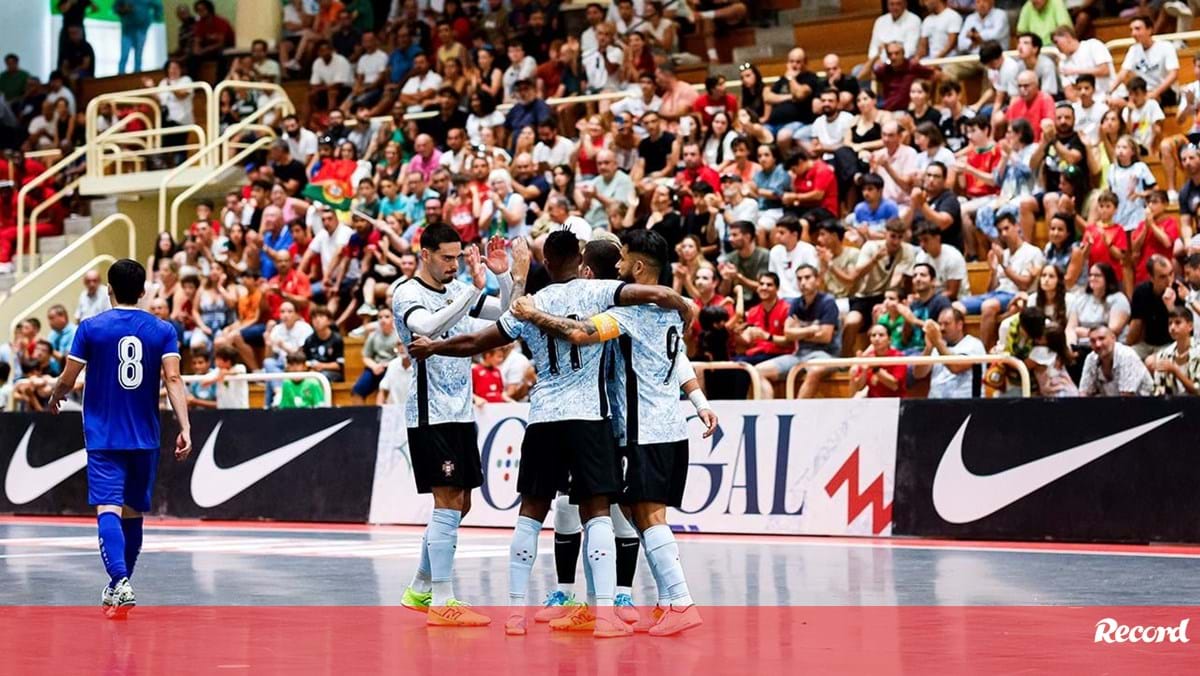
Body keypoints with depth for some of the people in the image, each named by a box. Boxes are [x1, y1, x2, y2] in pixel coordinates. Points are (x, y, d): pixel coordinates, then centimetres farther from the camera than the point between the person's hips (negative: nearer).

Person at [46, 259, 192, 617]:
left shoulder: (91, 328, -3)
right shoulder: (162, 330, 2)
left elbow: (67, 380, -2)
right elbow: (173, 379, -10)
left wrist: (55, 397, 21)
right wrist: (185, 428, -13)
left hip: (103, 438, -3)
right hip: (145, 439, 3)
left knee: (108, 510, -10)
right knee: (133, 512, 16)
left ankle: (120, 584, -30)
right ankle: (119, 587, 28)